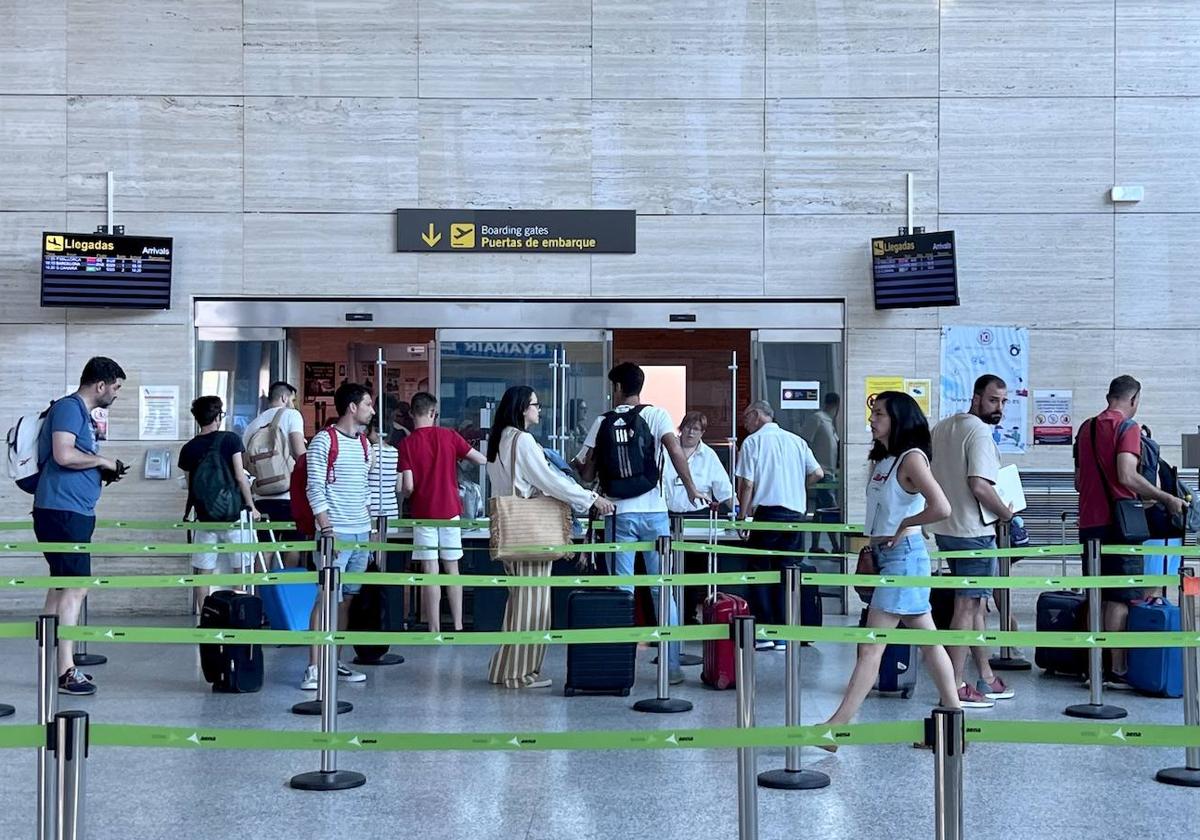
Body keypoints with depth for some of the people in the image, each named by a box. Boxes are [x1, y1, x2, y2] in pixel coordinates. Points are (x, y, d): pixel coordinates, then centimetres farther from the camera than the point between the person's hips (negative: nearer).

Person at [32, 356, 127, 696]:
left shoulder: (82, 413, 19)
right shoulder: (69, 408, -11)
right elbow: (63, 455, -24)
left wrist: (101, 473, 11)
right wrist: (101, 461, -11)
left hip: (74, 513, 11)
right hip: (62, 511, -11)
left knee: (63, 586, 13)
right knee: (75, 587, -11)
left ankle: (56, 664, 19)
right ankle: (65, 672, -11)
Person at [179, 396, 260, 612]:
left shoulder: (188, 449, 3)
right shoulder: (230, 439, -7)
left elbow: (190, 485, 10)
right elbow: (240, 477, -9)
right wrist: (251, 507, -1)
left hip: (205, 518, 3)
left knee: (203, 573, 6)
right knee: (240, 571, 7)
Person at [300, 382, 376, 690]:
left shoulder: (365, 444, 15)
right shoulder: (324, 441, -6)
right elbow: (315, 489, -10)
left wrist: (372, 527, 15)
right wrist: (327, 530, -15)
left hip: (362, 534, 7)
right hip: (336, 533, -7)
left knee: (347, 599, 8)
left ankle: (334, 662, 15)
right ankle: (313, 668, -7)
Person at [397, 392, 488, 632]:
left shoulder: (406, 444, -7)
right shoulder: (449, 436, -1)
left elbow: (408, 487, -12)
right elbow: (482, 460, 4)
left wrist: (408, 495, 11)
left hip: (423, 513, -2)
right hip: (450, 510, 2)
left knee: (430, 571, 0)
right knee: (452, 569, 11)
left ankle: (434, 630, 2)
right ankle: (458, 625, 13)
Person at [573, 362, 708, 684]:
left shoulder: (602, 422, 5)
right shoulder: (656, 415, 1)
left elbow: (587, 473, 6)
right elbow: (675, 450, -14)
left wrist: (577, 463, 28)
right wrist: (690, 488, -7)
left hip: (618, 515, 1)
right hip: (653, 512, -1)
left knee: (620, 593, 5)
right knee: (663, 591, 4)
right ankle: (672, 666, 4)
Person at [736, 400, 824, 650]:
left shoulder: (753, 442, -1)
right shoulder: (796, 441, 12)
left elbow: (747, 484, -6)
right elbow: (818, 473, 9)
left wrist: (743, 517, 0)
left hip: (767, 512, -4)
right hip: (795, 514, 4)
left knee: (760, 573, 4)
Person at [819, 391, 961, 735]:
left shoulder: (911, 458, -12)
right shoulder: (881, 459, 13)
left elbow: (941, 508, -23)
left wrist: (903, 525, -12)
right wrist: (871, 545, 7)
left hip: (904, 554, -10)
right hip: (885, 556, 10)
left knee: (871, 647, -9)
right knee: (929, 641, 13)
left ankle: (835, 728, -10)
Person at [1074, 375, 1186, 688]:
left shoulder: (1086, 427, 14)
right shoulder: (1128, 427, -8)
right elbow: (1127, 475, -21)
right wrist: (1166, 498, -17)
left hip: (1088, 523, 7)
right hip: (1117, 522, -7)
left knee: (1096, 598, 12)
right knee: (1120, 599, -3)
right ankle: (1117, 671, -4)